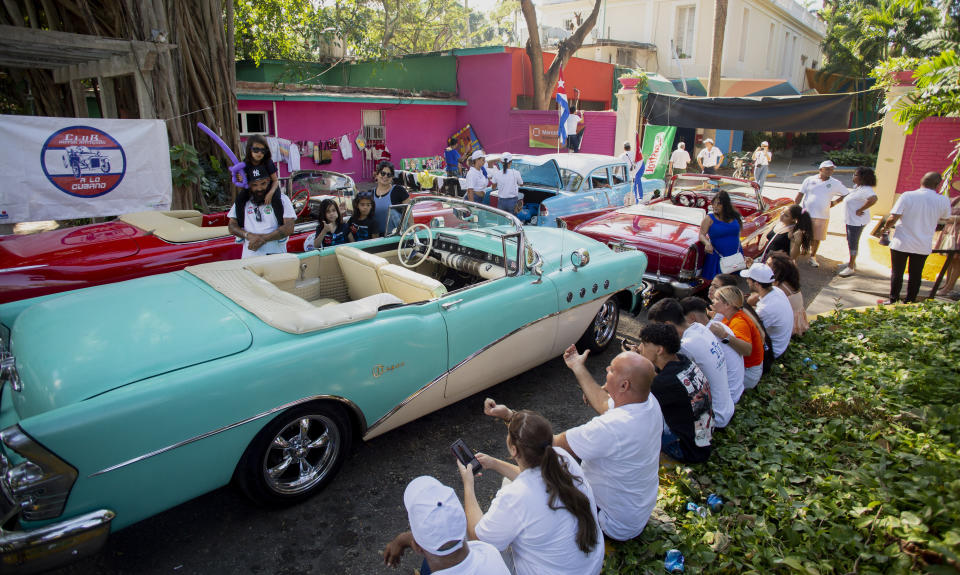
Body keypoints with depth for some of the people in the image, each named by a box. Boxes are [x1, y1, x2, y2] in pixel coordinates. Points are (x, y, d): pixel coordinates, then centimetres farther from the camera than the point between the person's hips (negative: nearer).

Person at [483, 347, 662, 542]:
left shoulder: (611, 428, -39)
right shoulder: (649, 401, -14)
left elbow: (551, 444, -29)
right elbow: (604, 405, 6)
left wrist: (509, 415, -20)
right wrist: (578, 368, 14)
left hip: (617, 526, -8)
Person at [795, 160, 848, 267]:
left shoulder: (835, 183, 3)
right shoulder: (810, 180, 0)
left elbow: (846, 195, 12)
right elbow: (800, 195, 0)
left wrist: (834, 202, 1)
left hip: (822, 216, 1)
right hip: (806, 214, -1)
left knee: (816, 238, 7)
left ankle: (812, 257, 23)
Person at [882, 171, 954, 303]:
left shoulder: (907, 196, -14)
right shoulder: (943, 201, -5)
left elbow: (893, 219, -18)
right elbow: (946, 218, 14)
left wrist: (886, 228, 2)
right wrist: (954, 218, 37)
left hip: (901, 244, -2)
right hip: (923, 246, 2)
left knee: (897, 274, 12)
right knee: (915, 276, 15)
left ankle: (893, 301, 19)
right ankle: (909, 303, 23)